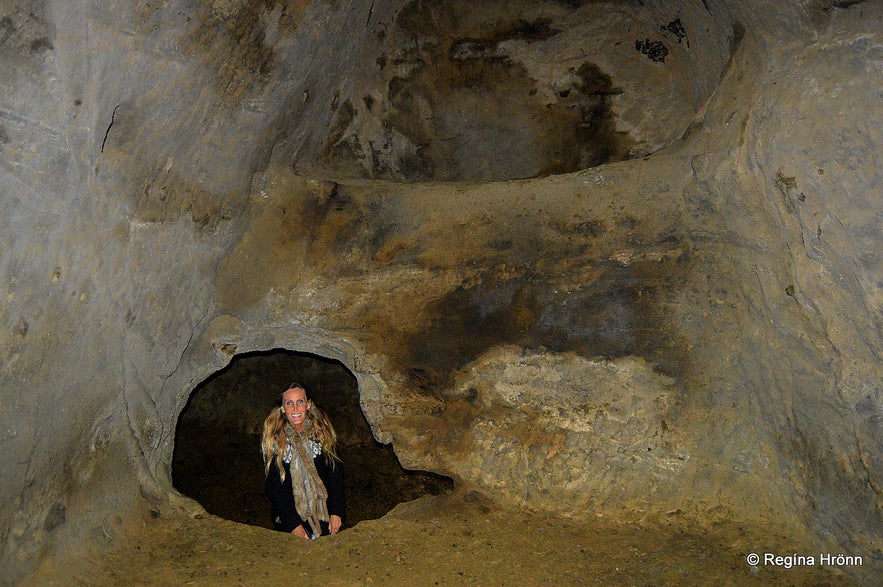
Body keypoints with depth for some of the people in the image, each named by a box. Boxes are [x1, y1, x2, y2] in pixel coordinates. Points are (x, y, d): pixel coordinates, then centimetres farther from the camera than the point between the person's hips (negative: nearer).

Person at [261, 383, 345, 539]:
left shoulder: (322, 431, -5)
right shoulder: (273, 438, -11)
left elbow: (336, 472, -3)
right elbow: (274, 486, -10)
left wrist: (336, 512, -9)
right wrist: (293, 524, -14)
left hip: (324, 513, 2)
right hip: (289, 516, -2)